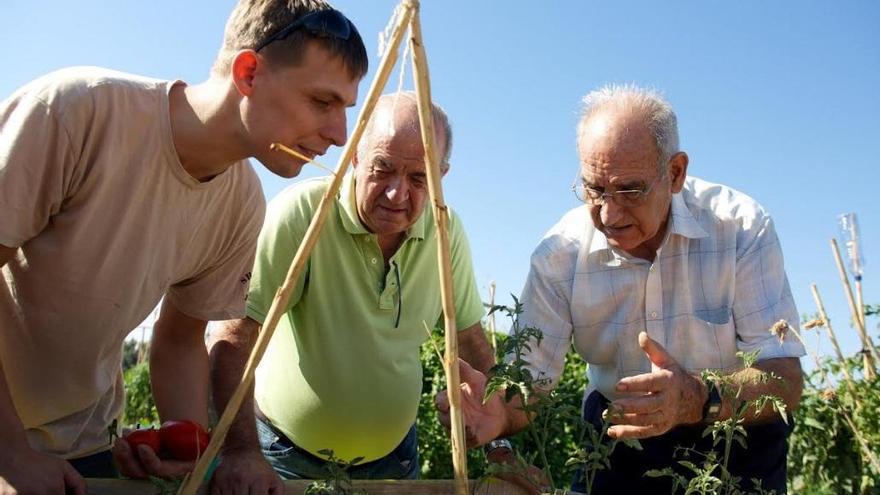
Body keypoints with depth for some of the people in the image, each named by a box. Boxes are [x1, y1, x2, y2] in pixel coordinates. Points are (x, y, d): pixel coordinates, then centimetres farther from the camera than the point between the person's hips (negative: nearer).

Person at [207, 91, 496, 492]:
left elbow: (470, 338, 2)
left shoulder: (446, 231, -8)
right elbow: (233, 337, -25)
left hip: (392, 454, 4)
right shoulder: (301, 212, -23)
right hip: (288, 451, -4)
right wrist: (242, 452, -33)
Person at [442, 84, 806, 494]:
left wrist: (699, 400, -44)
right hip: (622, 435, 0)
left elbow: (785, 379, -23)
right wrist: (501, 414, -39)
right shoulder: (559, 254, -16)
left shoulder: (741, 227, -20)